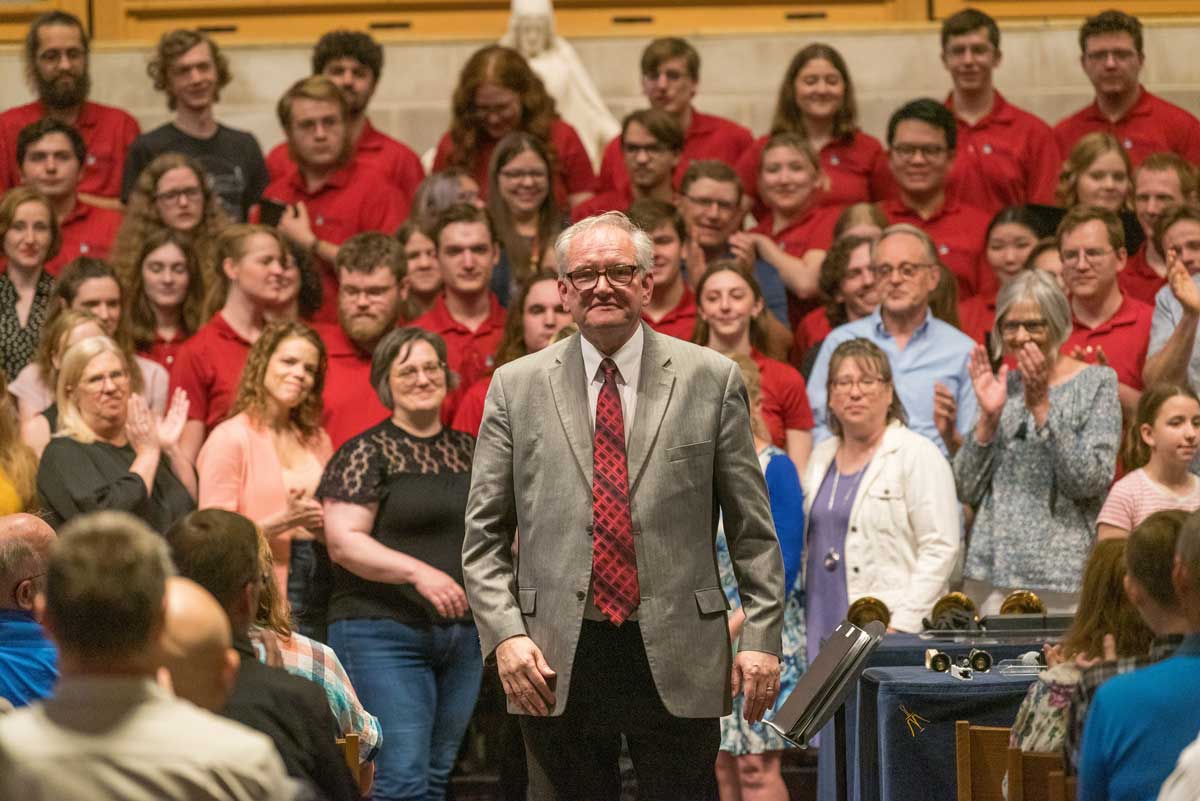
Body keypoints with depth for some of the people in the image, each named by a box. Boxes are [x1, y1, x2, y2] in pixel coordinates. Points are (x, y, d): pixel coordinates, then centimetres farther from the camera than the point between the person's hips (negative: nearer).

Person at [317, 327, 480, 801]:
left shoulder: (467, 451, 14)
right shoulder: (368, 453, -5)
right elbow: (344, 543, -14)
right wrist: (419, 572, -25)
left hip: (462, 634, 6)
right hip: (384, 634, -6)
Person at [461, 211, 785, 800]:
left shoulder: (711, 380, 5)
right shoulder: (517, 387, 7)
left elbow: (752, 529, 6)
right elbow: (484, 536, 7)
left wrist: (762, 636, -1)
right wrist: (505, 635, -6)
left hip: (678, 660, -1)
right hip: (556, 662, 1)